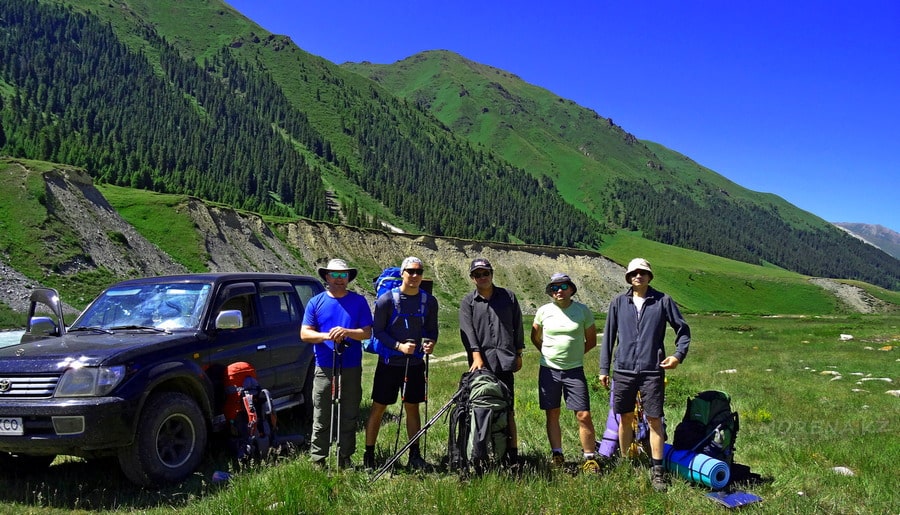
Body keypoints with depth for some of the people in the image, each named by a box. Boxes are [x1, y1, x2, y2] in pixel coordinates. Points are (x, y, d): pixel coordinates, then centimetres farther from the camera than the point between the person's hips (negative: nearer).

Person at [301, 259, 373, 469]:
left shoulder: (359, 301, 6)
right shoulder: (316, 302, 7)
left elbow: (367, 332, 0)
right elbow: (304, 334, 2)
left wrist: (347, 332, -19)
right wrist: (326, 335, -17)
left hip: (352, 368, 1)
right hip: (324, 368, 0)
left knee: (349, 417, 7)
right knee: (321, 418, 2)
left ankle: (345, 458, 18)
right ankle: (317, 460, 10)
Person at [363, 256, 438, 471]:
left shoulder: (429, 301, 2)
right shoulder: (386, 299, -9)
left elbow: (432, 329, 10)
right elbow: (377, 331, -8)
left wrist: (430, 342, -12)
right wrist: (399, 346, -20)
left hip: (415, 363, 3)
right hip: (389, 363, -3)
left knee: (412, 408, 11)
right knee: (378, 408, 3)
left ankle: (414, 455, 21)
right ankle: (368, 455, 13)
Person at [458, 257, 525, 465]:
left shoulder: (508, 297, 11)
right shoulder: (468, 302, 7)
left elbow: (517, 326, 16)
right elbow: (467, 331, -4)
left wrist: (518, 354, 13)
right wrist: (476, 356, -17)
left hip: (505, 362, 0)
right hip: (480, 363, 0)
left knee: (507, 410, 0)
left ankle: (512, 453, 5)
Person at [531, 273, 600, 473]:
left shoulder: (583, 310, 0)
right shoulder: (544, 311, 1)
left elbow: (591, 340, 9)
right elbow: (535, 337, 16)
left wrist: (573, 353, 6)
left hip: (574, 370, -1)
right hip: (549, 370, 1)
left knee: (584, 416, -5)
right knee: (552, 415, 7)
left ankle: (589, 458, 8)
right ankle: (557, 455, 20)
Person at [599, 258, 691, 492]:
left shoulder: (663, 301, 2)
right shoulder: (618, 303, 6)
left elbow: (683, 329, 9)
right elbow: (608, 336, 9)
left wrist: (679, 354, -5)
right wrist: (604, 369, 8)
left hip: (652, 371, -2)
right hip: (623, 370, 2)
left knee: (654, 420, -1)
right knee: (625, 418, 10)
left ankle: (657, 470, 8)